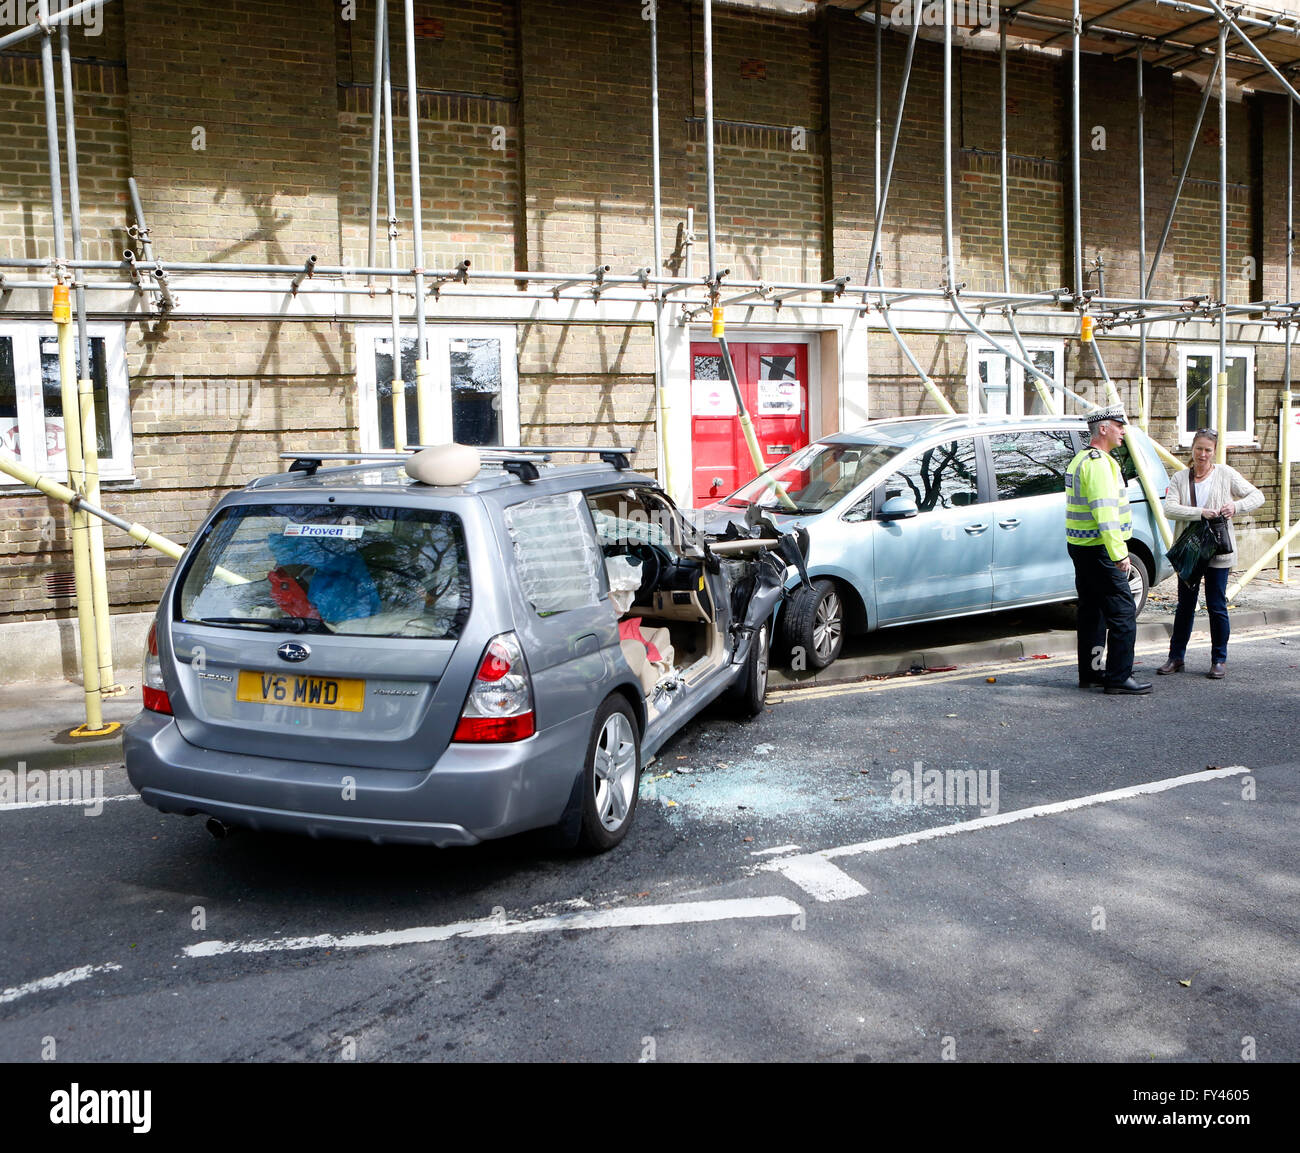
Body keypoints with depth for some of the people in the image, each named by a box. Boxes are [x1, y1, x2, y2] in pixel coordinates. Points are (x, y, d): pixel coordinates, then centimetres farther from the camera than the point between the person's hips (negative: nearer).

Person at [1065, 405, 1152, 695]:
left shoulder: (1080, 459, 16)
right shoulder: (1098, 463, -17)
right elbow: (1104, 512, -24)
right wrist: (1120, 554, -24)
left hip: (1081, 548, 11)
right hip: (1099, 551, -10)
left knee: (1092, 612, 15)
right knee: (1123, 614, -6)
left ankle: (1089, 673, 20)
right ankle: (1120, 677, -4)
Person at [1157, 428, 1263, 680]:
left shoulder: (1225, 474, 1)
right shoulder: (1180, 478, 3)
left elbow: (1257, 495, 2)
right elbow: (1169, 508, -11)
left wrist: (1236, 506, -17)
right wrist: (1200, 512, -24)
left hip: (1218, 552, -2)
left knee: (1217, 607, 2)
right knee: (1185, 606, 9)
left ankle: (1219, 660, 13)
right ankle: (1176, 657, 18)